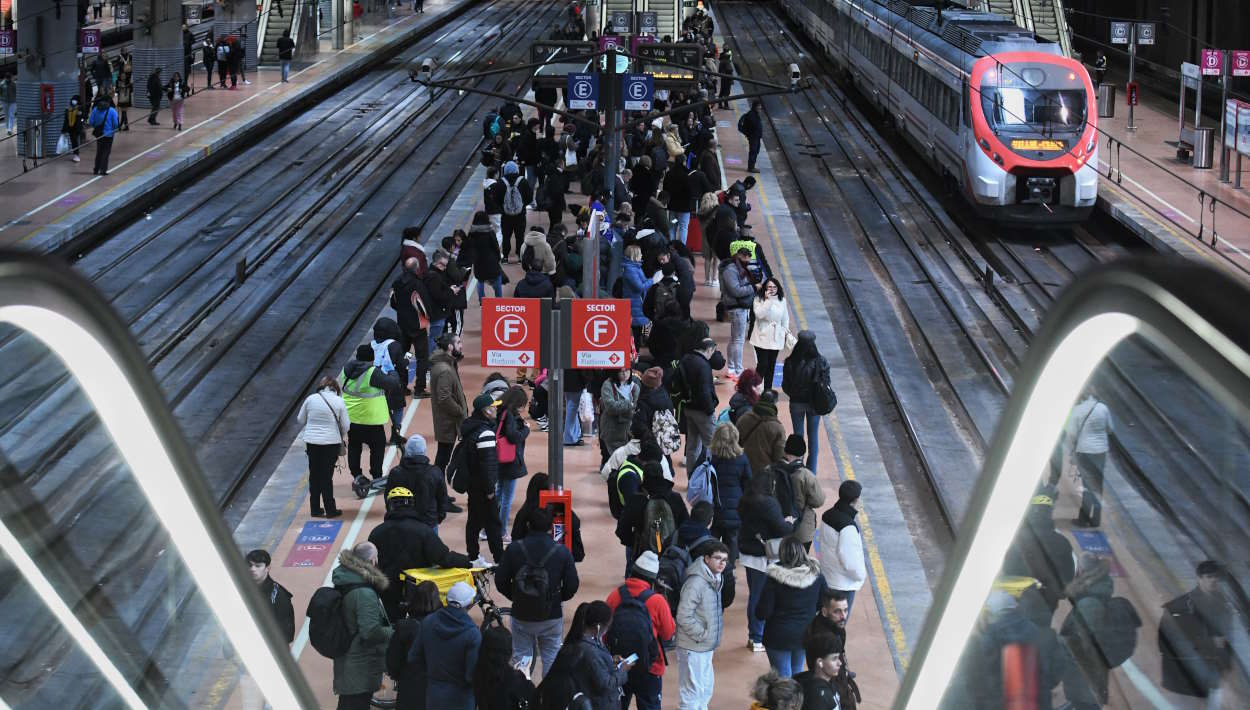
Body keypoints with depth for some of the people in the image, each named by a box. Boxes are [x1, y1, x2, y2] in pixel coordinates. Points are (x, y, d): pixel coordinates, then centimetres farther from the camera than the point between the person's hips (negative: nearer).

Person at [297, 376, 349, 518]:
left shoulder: (310, 399, -2)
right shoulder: (339, 401, -6)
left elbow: (300, 420, 7)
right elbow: (345, 425, -3)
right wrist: (342, 437, 17)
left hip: (311, 441, 2)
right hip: (331, 442, -2)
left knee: (314, 475, 12)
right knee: (327, 476, 5)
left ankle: (315, 509, 18)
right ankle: (330, 509, 8)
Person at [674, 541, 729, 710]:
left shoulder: (716, 579, 5)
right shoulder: (695, 583, -25)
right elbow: (684, 617, -26)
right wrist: (703, 634, -18)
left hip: (707, 647, 9)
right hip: (693, 647, -9)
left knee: (706, 685, 22)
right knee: (692, 690, -2)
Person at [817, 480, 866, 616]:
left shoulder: (827, 516, -2)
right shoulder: (848, 527, -28)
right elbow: (850, 560, -27)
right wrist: (861, 574, -6)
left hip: (827, 579, 8)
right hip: (844, 584, -8)